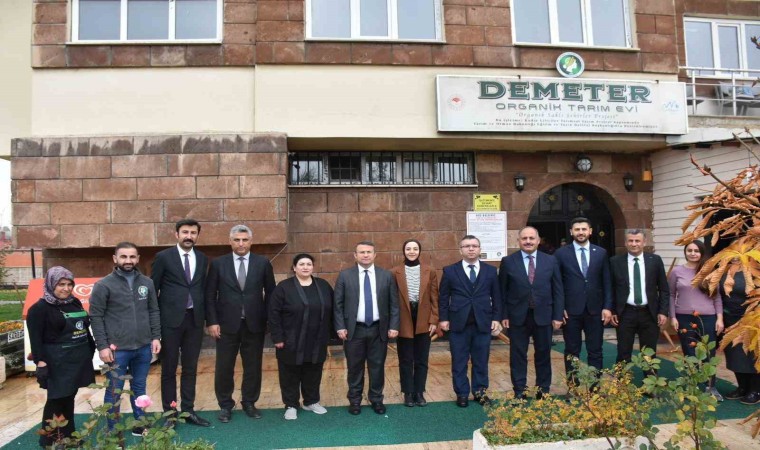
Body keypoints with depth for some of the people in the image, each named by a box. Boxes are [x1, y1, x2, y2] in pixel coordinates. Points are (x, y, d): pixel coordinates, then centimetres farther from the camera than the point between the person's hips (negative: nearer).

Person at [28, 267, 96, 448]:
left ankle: (68, 436, 27)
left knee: (69, 398, 16)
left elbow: (85, 327, 20)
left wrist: (92, 349, 20)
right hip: (58, 363, -7)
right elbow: (36, 339, -15)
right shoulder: (40, 308, -9)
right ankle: (49, 440, 17)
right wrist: (41, 363, -21)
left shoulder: (75, 302, 12)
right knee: (57, 400, 2)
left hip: (79, 359, 7)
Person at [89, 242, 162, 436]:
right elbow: (96, 317, -6)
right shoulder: (103, 285, -6)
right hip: (117, 349, -3)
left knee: (139, 388, 16)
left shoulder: (147, 283, 6)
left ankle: (140, 425, 29)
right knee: (114, 391, 8)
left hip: (144, 347, 4)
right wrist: (102, 346, -10)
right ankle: (112, 432, 22)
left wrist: (156, 337, 3)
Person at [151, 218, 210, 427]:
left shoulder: (202, 259, 9)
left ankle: (188, 410, 21)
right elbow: (153, 289, -1)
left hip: (194, 319, 4)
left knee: (190, 368, 11)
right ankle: (170, 413, 17)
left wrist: (205, 316, 6)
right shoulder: (163, 257, -3)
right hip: (170, 319, -4)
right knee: (169, 369, 7)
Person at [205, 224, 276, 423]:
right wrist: (212, 322, -5)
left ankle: (249, 403, 26)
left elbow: (270, 293, 5)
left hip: (254, 324, 1)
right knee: (224, 367, 8)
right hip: (227, 324, 0)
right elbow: (210, 295, 1)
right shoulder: (218, 263, 1)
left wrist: (269, 320, 1)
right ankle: (225, 405, 25)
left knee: (253, 367, 9)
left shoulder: (263, 263, 1)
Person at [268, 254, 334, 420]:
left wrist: (329, 333, 7)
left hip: (317, 342, 3)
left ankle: (311, 401, 29)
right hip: (291, 342, -3)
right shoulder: (284, 287, -8)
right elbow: (274, 313, -9)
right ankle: (291, 405, 20)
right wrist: (277, 338, -13)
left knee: (313, 374, 14)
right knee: (291, 374, 7)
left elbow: (331, 311, 9)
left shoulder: (324, 286, 3)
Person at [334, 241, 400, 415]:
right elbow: (338, 304, -1)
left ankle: (376, 399, 27)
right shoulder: (345, 275, -1)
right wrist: (340, 327, -7)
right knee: (355, 367, 10)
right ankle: (355, 400, 27)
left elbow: (394, 304, 2)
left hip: (379, 330, 1)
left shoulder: (387, 276, 2)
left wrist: (393, 326, -5)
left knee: (377, 367, 10)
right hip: (354, 330, -1)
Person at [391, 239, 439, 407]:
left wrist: (434, 320, -3)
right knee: (405, 360, 8)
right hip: (404, 322, -1)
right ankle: (408, 393, 21)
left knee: (421, 360, 9)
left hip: (423, 321, 1)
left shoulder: (430, 271, 2)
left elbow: (434, 297, 3)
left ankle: (419, 392, 22)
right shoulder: (395, 272, -1)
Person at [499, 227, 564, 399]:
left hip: (543, 316, 1)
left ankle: (543, 390, 26)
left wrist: (557, 316, -1)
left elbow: (558, 290, 3)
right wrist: (503, 315, -4)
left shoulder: (550, 261, 2)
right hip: (517, 316, -1)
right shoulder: (508, 261, -1)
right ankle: (519, 391, 18)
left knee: (543, 355, 12)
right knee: (518, 355, 6)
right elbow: (502, 291, 1)